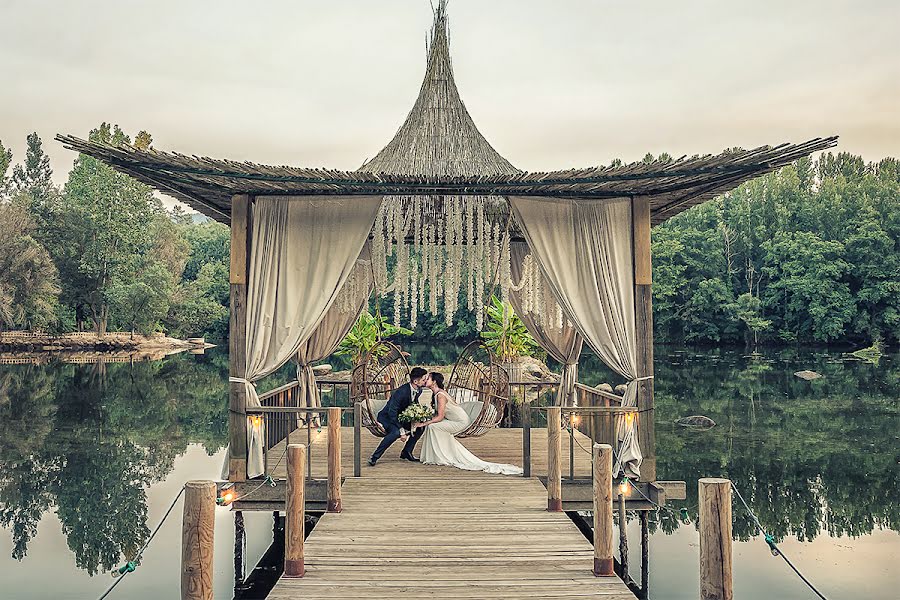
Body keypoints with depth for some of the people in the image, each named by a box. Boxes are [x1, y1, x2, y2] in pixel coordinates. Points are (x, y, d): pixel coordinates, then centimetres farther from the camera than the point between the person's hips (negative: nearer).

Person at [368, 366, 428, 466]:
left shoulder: (419, 391, -6)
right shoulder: (401, 392, -32)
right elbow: (392, 413, -32)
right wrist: (401, 429, -33)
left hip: (400, 417, 8)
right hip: (386, 417, -8)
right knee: (396, 432, -35)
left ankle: (406, 452, 9)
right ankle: (374, 457, -24)